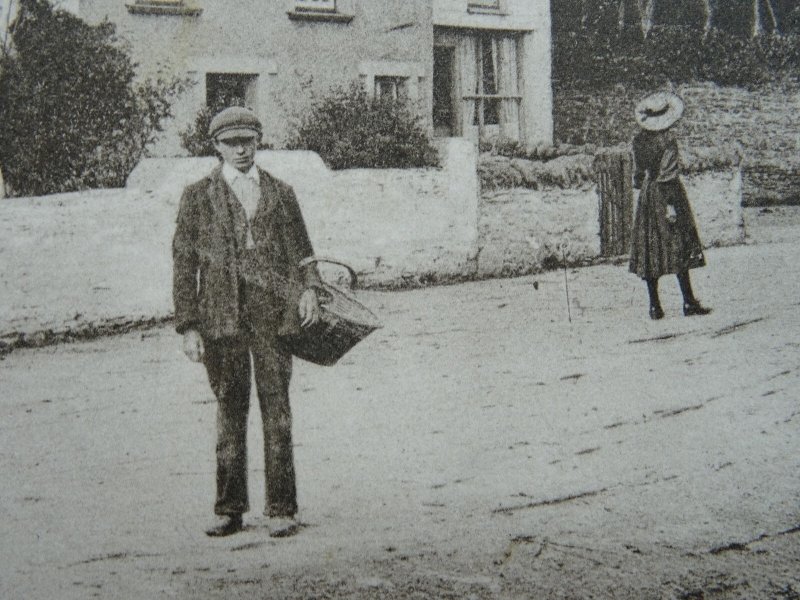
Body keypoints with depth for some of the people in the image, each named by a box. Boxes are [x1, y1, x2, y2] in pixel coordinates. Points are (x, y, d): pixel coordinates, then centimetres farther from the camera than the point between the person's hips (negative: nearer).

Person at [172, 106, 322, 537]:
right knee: (229, 408, 5)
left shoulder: (280, 193, 14)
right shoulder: (197, 197, 9)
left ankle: (281, 509, 6)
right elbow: (184, 263, 6)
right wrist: (188, 326, -2)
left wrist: (308, 288, -8)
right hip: (221, 312, -1)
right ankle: (229, 509, 14)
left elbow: (301, 250, 14)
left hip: (273, 310, 1)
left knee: (276, 406, -1)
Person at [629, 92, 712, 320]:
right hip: (666, 194, -5)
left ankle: (654, 306, 5)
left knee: (649, 250, 5)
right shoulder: (667, 139, -12)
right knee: (679, 247, 1)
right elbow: (668, 174, -17)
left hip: (646, 197, 5)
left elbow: (638, 173, 8)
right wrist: (671, 204, -16)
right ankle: (689, 303, 1)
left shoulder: (638, 140, 4)